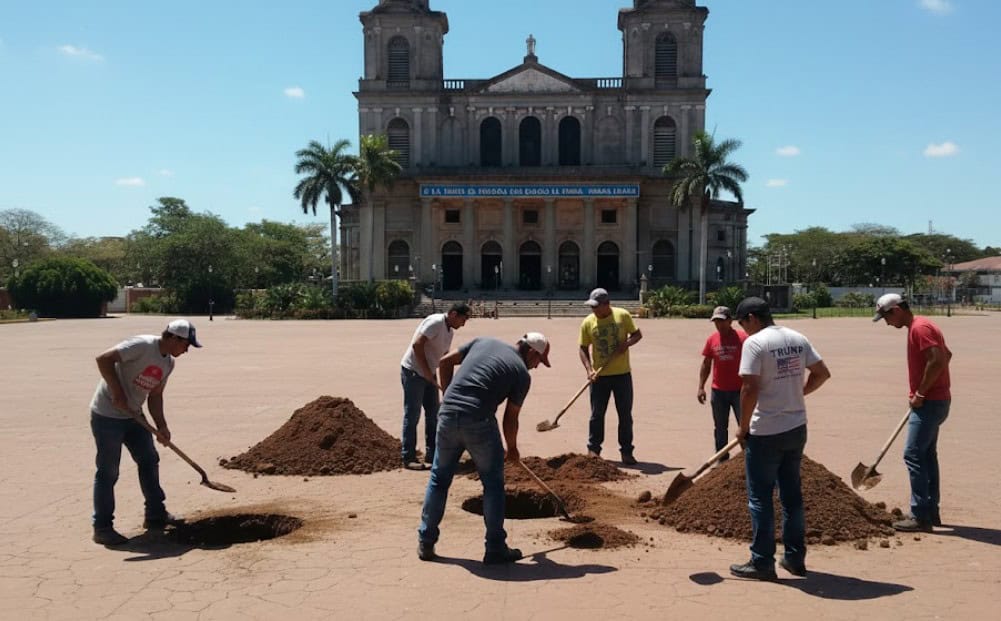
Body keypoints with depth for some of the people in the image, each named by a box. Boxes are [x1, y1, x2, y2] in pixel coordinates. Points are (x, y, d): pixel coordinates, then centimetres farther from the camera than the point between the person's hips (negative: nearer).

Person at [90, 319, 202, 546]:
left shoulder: (168, 362, 5)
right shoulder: (142, 345, -22)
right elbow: (103, 359, -28)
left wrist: (161, 427, 0)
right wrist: (117, 392, -27)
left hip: (133, 416, 9)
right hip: (107, 416, -9)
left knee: (149, 461, 13)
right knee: (108, 472, -3)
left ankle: (155, 516, 25)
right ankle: (102, 528, 8)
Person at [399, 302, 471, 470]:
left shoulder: (449, 330, 10)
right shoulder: (435, 322, -18)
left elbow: (445, 358, 16)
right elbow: (417, 345, -26)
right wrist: (427, 373, -21)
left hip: (428, 374, 9)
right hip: (413, 371, -9)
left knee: (433, 414, 10)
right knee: (412, 416, -4)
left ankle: (432, 454, 19)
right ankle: (409, 458, 2)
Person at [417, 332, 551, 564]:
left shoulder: (483, 342, 18)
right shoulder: (522, 373, 6)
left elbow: (445, 362, 15)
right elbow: (510, 418, 9)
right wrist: (512, 448, 25)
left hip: (448, 416, 5)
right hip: (479, 422, -4)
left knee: (439, 479, 18)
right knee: (493, 483, 13)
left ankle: (425, 543, 25)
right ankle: (495, 549, 17)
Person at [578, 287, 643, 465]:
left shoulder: (623, 315, -4)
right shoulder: (588, 322, -3)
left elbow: (637, 334, 4)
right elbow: (583, 349, 0)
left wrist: (626, 344, -16)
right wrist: (589, 369, -14)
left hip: (622, 374, 0)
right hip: (600, 376, 0)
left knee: (625, 414, 6)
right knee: (597, 414, 6)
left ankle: (626, 451, 16)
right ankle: (593, 449, 17)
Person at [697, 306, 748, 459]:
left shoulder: (743, 338, -9)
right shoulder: (712, 339, 3)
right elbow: (706, 364, 10)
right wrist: (701, 387, 5)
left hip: (739, 391, -4)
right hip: (718, 391, 4)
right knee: (720, 428, 12)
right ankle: (722, 459, 23)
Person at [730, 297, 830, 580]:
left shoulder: (754, 342, -15)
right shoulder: (798, 339, 6)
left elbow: (750, 389, -20)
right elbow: (822, 373, 10)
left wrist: (743, 428, -10)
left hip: (765, 432, -7)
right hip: (796, 428, 7)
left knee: (760, 498, 4)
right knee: (792, 494, 17)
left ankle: (762, 562, 10)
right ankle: (795, 558, 25)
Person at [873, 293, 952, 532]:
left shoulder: (919, 328, -17)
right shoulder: (920, 326, 14)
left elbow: (938, 361, -28)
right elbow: (946, 355, 24)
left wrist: (920, 393, -19)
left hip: (929, 403, -11)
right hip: (933, 401, 11)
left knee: (914, 455, -9)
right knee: (927, 455, 14)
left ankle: (920, 516, -5)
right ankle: (931, 511, 21)